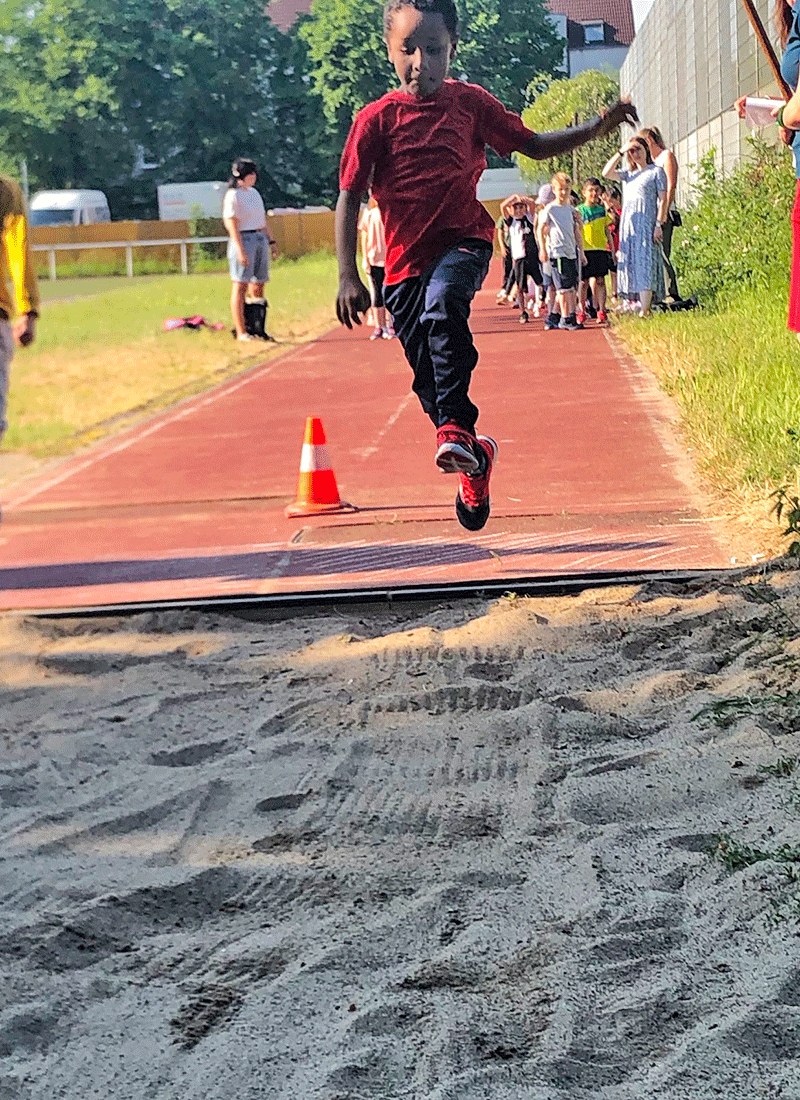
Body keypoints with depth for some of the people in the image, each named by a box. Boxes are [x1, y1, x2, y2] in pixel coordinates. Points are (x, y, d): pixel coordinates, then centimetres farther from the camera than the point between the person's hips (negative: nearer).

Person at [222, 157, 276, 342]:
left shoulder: (254, 193, 17)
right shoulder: (233, 196, -8)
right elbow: (232, 224, -14)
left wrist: (269, 240, 20)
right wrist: (240, 249, -21)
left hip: (260, 239, 8)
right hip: (243, 240, -8)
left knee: (258, 284, 8)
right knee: (240, 285, -7)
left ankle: (257, 328, 14)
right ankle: (241, 332, -8)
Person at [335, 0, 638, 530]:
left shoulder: (470, 102, 2)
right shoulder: (376, 119, -2)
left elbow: (534, 145, 14)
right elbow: (349, 198, -1)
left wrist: (595, 128, 0)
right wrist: (348, 276, -9)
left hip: (463, 242, -1)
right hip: (405, 261, 1)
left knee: (443, 308, -34)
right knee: (429, 378, 4)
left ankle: (455, 428, -31)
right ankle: (475, 455, 27)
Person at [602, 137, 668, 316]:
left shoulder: (656, 171, 4)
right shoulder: (628, 174, 19)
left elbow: (663, 199, -2)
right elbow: (606, 173, 4)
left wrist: (659, 224, -12)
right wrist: (620, 153, 3)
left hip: (647, 222, -6)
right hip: (628, 224, 6)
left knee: (645, 266, -13)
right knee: (632, 265, 1)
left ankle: (644, 311, -19)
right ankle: (641, 307, 3)